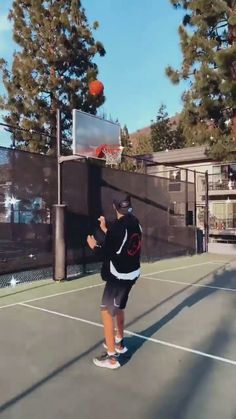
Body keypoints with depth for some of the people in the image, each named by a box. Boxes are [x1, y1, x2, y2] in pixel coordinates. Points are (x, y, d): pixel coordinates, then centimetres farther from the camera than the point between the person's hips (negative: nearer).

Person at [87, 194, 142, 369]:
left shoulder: (117, 226, -23)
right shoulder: (135, 222, 2)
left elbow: (109, 253, -20)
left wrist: (95, 245, -3)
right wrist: (105, 229, 22)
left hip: (119, 276, -9)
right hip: (132, 272, 9)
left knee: (107, 312, 2)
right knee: (118, 308, 25)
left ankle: (111, 357, 9)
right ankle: (119, 342, 41)